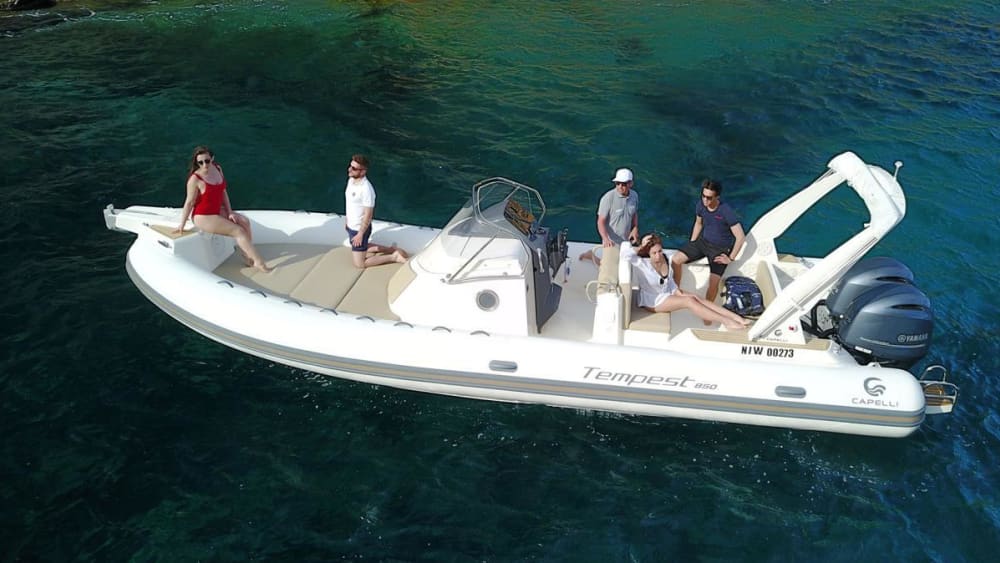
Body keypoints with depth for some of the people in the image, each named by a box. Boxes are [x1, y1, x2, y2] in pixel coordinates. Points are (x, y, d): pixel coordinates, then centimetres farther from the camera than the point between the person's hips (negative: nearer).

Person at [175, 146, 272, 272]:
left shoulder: (217, 168, -2)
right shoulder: (195, 179, -21)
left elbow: (223, 191, 5)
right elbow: (189, 203, -16)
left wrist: (230, 212, -1)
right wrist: (182, 225, -10)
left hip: (218, 211, 7)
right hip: (203, 217, -7)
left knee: (244, 221, -10)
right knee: (238, 231, -14)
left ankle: (248, 257, -5)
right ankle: (259, 262, -9)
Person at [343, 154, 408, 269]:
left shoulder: (366, 189, -31)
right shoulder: (351, 180, -5)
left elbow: (368, 215, -25)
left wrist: (360, 234, -19)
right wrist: (347, 220, 19)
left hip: (360, 229, -9)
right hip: (351, 226, 9)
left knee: (359, 264, 3)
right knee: (360, 249, 29)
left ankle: (393, 257, 12)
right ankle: (391, 249, 35)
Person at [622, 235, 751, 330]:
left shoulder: (665, 259, -5)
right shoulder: (643, 264, -24)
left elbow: (668, 280, 10)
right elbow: (625, 254, -43)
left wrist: (676, 290, -5)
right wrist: (641, 248, -31)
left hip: (666, 294, 7)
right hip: (651, 301, -7)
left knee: (696, 298, -12)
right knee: (689, 301, -21)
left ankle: (737, 317, -15)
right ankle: (727, 322, -20)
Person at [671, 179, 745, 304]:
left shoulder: (726, 211, -25)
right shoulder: (700, 205, -8)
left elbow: (740, 237, -23)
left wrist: (731, 258, -18)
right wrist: (691, 245, 10)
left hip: (720, 248, -5)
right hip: (703, 241, 5)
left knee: (714, 281, -22)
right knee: (676, 259, -10)